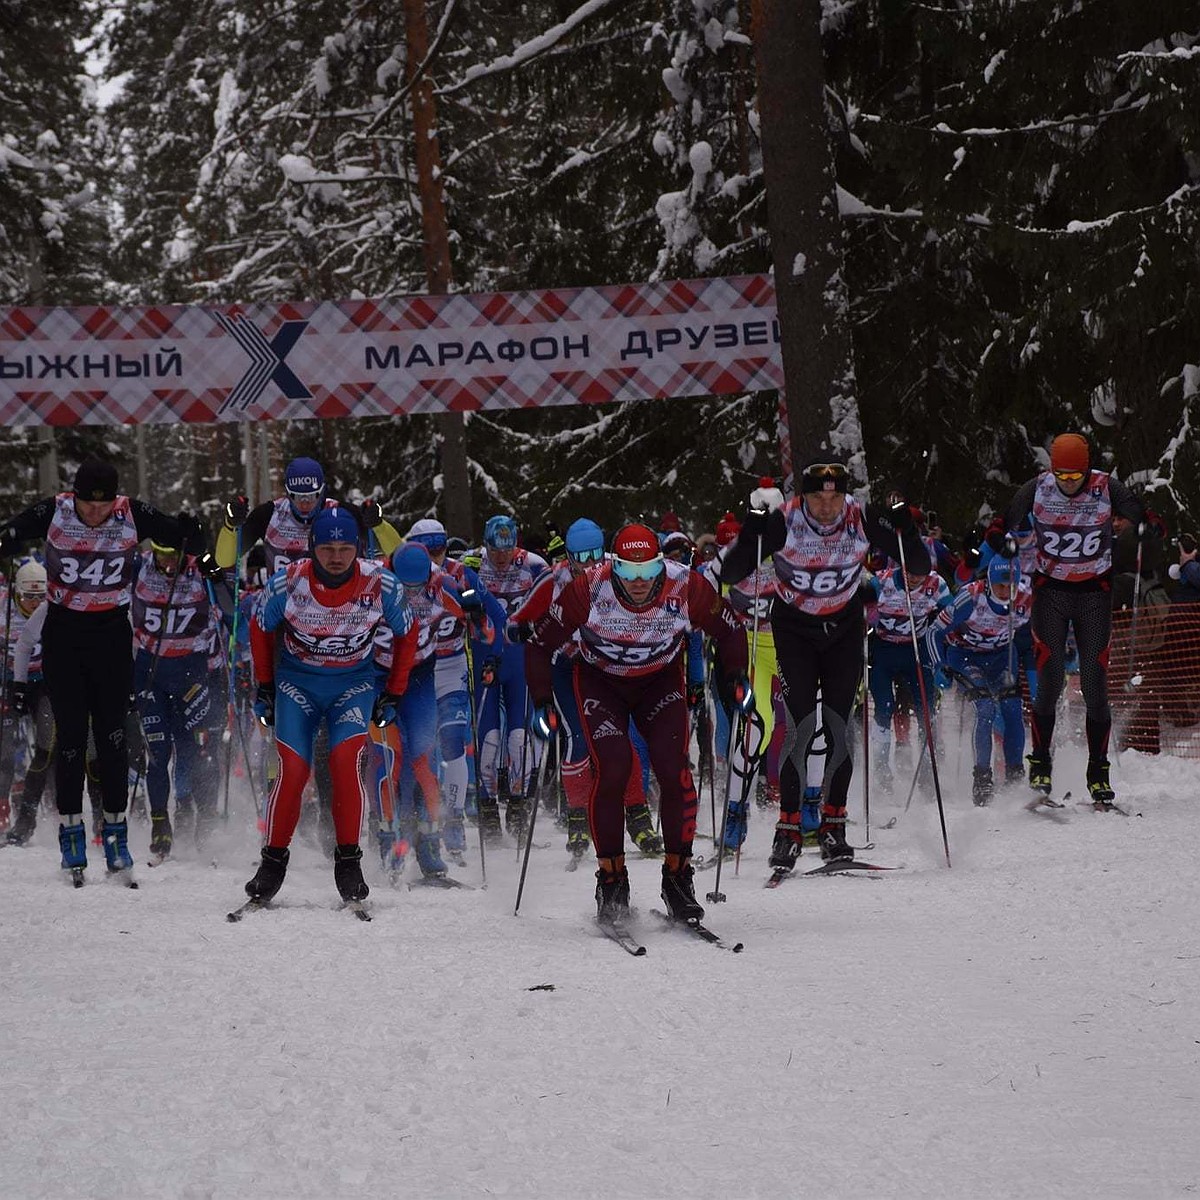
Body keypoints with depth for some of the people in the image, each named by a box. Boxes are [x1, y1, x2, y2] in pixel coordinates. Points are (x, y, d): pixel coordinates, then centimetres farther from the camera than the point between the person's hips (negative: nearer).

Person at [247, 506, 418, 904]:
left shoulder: (380, 585, -17)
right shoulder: (288, 582, -18)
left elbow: (406, 633, 2)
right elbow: (260, 629, 3)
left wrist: (394, 694, 3)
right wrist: (263, 688, 6)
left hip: (354, 683, 0)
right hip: (296, 681, 0)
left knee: (346, 760, -23)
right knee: (293, 770, -15)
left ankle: (348, 860, -13)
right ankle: (273, 860, 1)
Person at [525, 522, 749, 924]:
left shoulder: (686, 587, -26)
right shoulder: (588, 589, -29)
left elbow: (729, 630, -4)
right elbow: (540, 643, -14)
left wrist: (736, 677, -12)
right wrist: (542, 703, -16)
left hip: (661, 680, 1)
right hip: (600, 681, -1)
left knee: (674, 770, -16)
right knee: (611, 770, -19)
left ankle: (678, 874, -2)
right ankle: (611, 876, -6)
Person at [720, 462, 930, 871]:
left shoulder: (862, 520, -18)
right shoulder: (782, 521, -23)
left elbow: (920, 567, -13)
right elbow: (730, 574, -23)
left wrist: (905, 530, -31)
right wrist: (750, 534, -38)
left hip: (844, 629, 2)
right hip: (794, 629, -2)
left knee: (839, 725, -3)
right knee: (800, 725, -12)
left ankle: (833, 824, 9)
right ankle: (788, 828, -7)